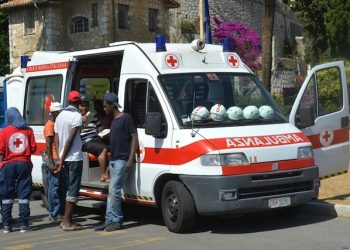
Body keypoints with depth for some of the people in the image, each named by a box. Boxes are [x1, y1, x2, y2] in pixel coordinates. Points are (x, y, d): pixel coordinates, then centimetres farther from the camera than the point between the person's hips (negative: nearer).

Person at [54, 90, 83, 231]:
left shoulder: (60, 115, 13)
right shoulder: (77, 116, -12)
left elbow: (56, 138, 10)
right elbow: (70, 139, -17)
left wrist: (60, 157, 6)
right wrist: (62, 159, -14)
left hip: (65, 159, 8)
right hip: (74, 158, -8)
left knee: (69, 189, 15)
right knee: (73, 190, -4)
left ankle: (66, 220, 17)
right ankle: (67, 223, -4)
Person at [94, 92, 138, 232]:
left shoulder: (126, 118, -8)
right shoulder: (114, 120, 19)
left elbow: (134, 138, -12)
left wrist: (131, 159, -18)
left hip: (122, 160, -9)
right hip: (114, 160, 9)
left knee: (114, 190, -11)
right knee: (112, 192, 8)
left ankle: (116, 221, -4)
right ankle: (110, 220, 10)